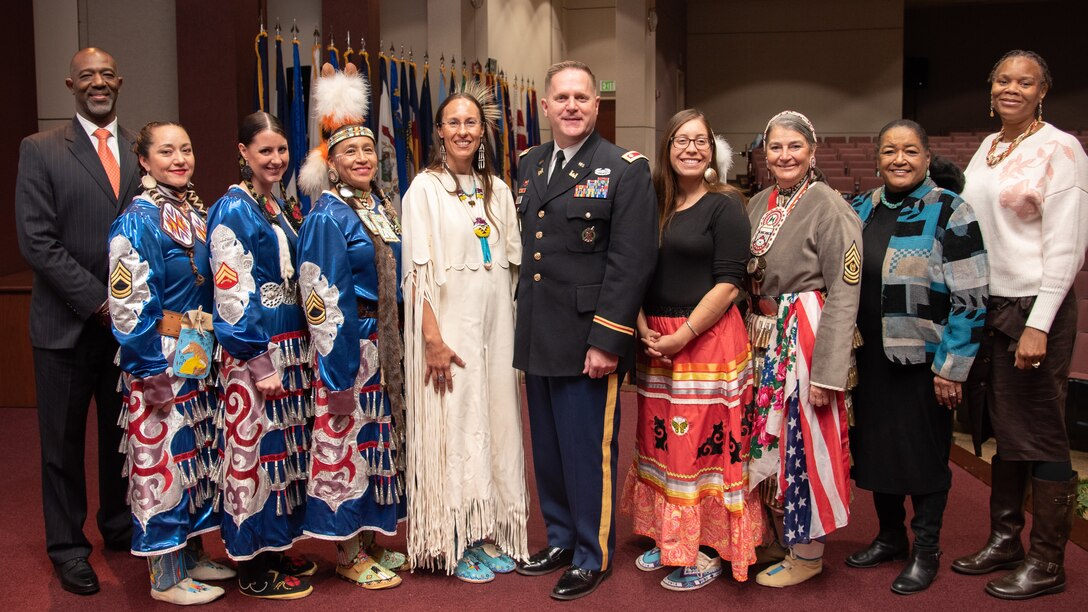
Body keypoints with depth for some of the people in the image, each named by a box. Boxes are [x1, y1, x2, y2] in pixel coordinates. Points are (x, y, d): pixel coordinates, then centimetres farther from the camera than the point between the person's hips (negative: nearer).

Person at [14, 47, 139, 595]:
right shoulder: (40, 150, -2)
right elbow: (36, 241, -9)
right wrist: (98, 301, -14)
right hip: (68, 322, -2)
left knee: (126, 431, 13)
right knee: (64, 438, 8)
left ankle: (121, 527, 31)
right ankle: (68, 545, 23)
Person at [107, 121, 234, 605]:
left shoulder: (197, 213, 9)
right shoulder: (138, 221, -13)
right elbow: (128, 305, -17)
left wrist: (213, 353, 13)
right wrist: (155, 372, -18)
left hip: (200, 360, 8)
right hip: (161, 364, -8)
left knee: (196, 455, 15)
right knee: (164, 459, 1)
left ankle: (192, 555, 30)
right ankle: (167, 578, 13)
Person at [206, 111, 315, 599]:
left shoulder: (283, 206, 12)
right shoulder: (232, 211, -11)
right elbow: (231, 293, -17)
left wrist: (298, 353, 14)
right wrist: (260, 364, -19)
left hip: (292, 347, 8)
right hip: (256, 352, -8)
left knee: (284, 446, 14)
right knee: (254, 448, 0)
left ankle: (275, 549, 27)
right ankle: (253, 570, 12)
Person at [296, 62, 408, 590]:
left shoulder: (380, 206, 9)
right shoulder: (327, 217, -13)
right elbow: (321, 301, -17)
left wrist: (397, 344, 14)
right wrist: (339, 373, -19)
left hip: (386, 343, 8)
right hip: (349, 344, -8)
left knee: (380, 435, 14)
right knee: (348, 440, 2)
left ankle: (371, 541, 29)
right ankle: (349, 554, 16)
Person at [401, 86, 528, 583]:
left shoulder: (497, 190, 12)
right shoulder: (425, 188, -4)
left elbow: (511, 264, 13)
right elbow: (417, 271, -9)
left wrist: (514, 328, 5)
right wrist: (433, 339, -17)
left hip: (494, 326, 5)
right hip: (448, 325, -5)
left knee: (495, 424, 9)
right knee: (453, 428, -1)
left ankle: (490, 535, 21)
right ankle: (457, 545, 11)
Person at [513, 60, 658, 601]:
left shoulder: (626, 169, -7)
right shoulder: (528, 165, 12)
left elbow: (631, 263, -13)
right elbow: (523, 248, 14)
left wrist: (607, 340, -18)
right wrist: (522, 324, 8)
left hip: (588, 342, -6)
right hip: (537, 339, 6)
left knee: (587, 451, 3)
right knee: (547, 449, 16)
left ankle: (592, 556, 21)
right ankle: (560, 539, 34)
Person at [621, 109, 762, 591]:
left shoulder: (724, 205, -6)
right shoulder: (655, 203, 11)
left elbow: (728, 282, -12)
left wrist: (683, 335, -16)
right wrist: (643, 326, -2)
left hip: (707, 340, -6)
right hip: (655, 342, 6)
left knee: (703, 442, 0)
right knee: (661, 441, 12)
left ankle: (707, 549, 14)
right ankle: (670, 538, 28)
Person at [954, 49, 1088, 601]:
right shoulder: (986, 149, 13)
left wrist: (1038, 325, -19)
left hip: (1034, 307, -7)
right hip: (986, 306, 7)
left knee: (1040, 436, 0)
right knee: (1002, 431, 14)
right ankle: (1005, 540, 26)